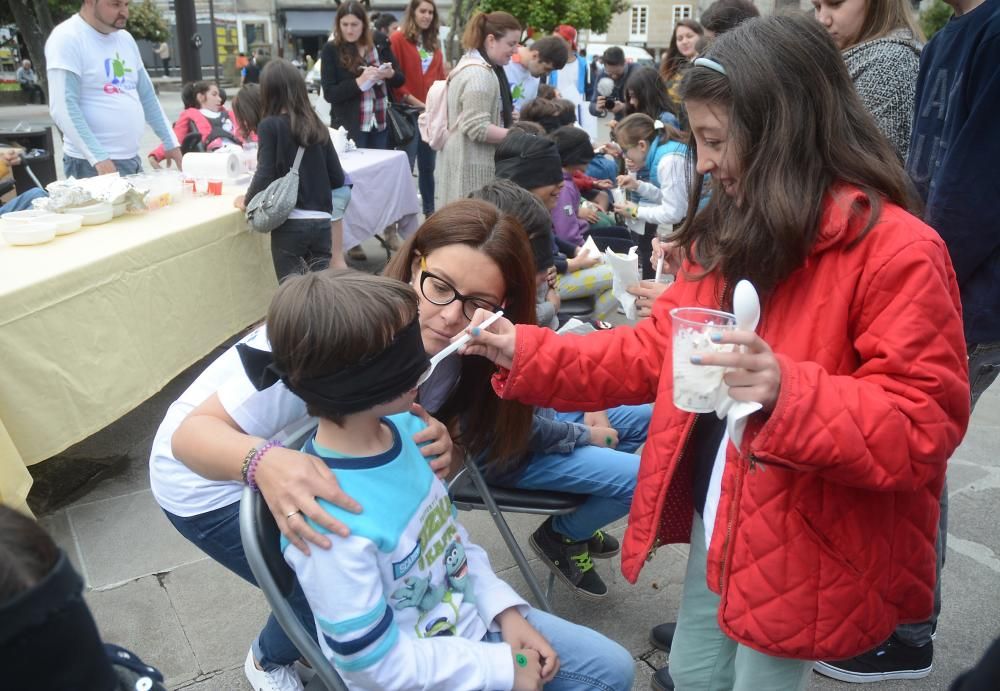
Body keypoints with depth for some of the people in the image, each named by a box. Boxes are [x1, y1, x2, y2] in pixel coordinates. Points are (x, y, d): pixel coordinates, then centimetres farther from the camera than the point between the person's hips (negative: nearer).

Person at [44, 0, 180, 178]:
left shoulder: (125, 38, 13)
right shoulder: (67, 38, -10)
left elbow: (146, 96, 19)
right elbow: (63, 108, -19)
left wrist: (170, 142, 14)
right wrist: (99, 158, -26)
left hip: (132, 159, 7)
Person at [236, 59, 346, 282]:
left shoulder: (270, 126, -5)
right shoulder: (317, 126, 9)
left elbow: (265, 176, -10)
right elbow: (338, 179, 9)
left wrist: (246, 201, 7)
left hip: (290, 223, -4)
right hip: (321, 221, 4)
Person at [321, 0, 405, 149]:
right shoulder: (331, 50, -3)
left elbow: (400, 80, 11)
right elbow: (329, 94, -10)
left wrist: (390, 74, -13)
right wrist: (359, 82, -22)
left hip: (381, 124, 3)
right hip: (349, 126, -3)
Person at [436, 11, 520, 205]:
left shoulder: (482, 67, 15)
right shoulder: (479, 74, -19)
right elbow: (479, 129, -24)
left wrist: (506, 117, 12)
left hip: (478, 162, 11)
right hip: (473, 167, -11)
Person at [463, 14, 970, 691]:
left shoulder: (897, 251, -19)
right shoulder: (727, 234, 4)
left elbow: (923, 427, -21)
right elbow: (656, 350, 6)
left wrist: (789, 396, -38)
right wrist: (527, 354, -2)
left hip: (807, 551, -6)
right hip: (720, 521, 7)